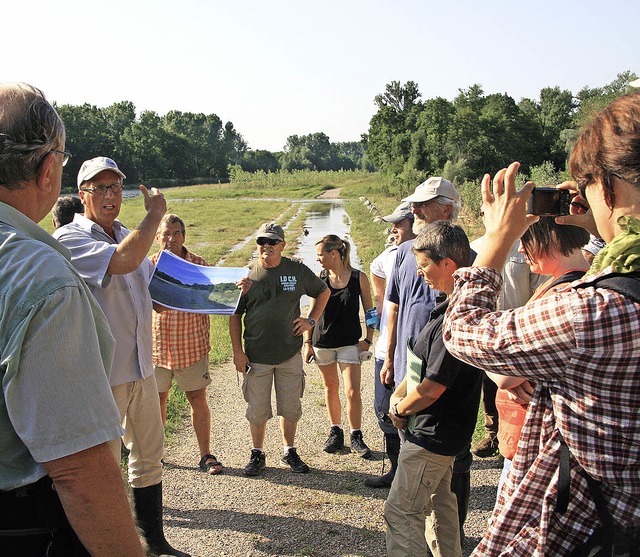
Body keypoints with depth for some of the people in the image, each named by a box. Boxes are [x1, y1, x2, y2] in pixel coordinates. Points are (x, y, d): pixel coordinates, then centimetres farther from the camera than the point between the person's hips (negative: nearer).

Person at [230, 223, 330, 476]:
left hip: (290, 353, 1)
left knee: (291, 408, 11)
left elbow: (323, 291, 16)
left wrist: (311, 320, 5)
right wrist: (237, 351, -4)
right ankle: (257, 454, 26)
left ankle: (289, 452, 30)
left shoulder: (298, 271, 0)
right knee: (257, 410, 8)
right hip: (256, 356, -1)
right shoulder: (247, 274, -3)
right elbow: (235, 315, 2)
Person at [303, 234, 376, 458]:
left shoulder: (358, 278, -8)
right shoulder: (320, 278, -3)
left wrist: (368, 339, -4)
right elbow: (312, 312, 4)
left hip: (349, 343, -2)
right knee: (330, 388, 14)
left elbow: (370, 310, 1)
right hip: (322, 342, 2)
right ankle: (336, 432, 29)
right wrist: (307, 342, 3)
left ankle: (356, 437, 11)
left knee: (352, 392, -5)